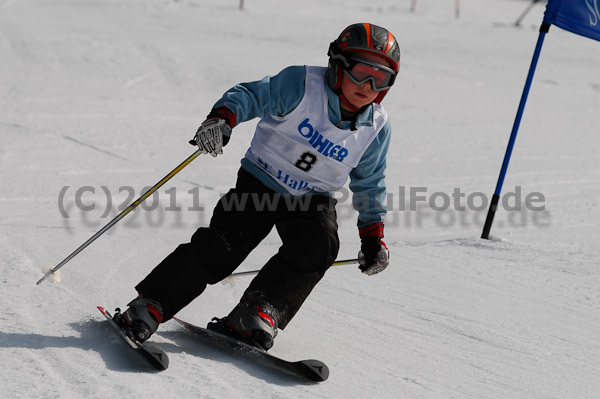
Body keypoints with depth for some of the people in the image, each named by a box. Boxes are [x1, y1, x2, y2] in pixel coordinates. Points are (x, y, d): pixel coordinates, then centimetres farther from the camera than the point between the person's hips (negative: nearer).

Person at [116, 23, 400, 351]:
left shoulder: (376, 129, -4)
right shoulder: (302, 85, -16)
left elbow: (369, 185, 10)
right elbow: (251, 95, -23)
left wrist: (373, 234, 9)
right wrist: (222, 117, -43)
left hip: (312, 199, 3)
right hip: (260, 184, -3)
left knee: (318, 246, -28)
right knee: (220, 246, -19)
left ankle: (258, 314, -27)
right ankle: (149, 306, -13)